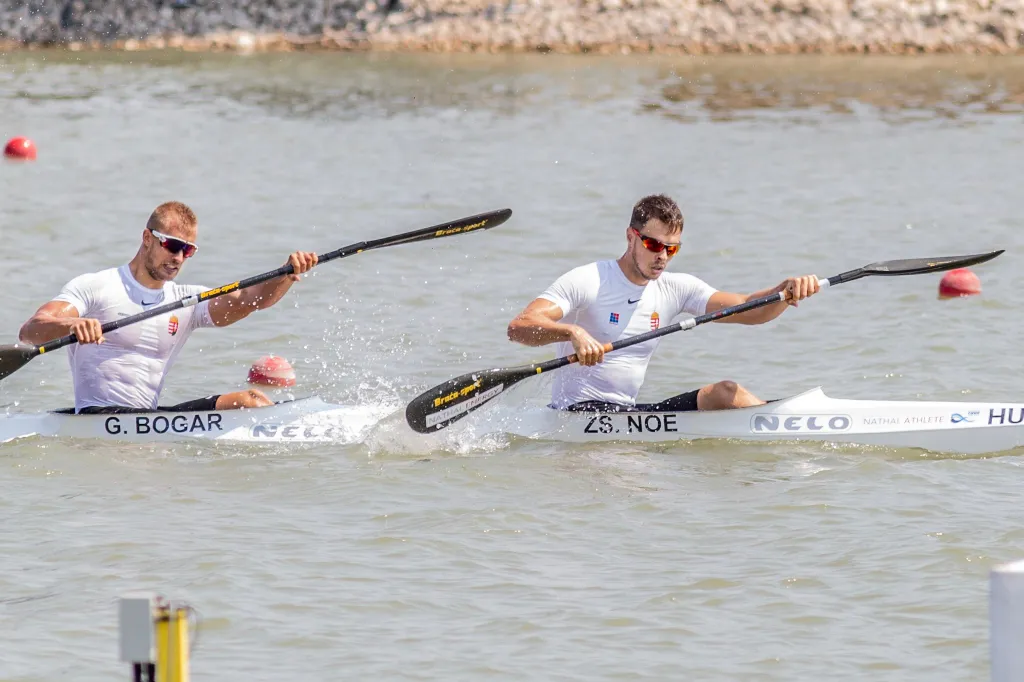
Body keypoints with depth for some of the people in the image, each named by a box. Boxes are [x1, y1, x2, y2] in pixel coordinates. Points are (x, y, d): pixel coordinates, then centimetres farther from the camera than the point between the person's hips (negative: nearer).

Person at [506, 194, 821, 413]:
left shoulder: (676, 289, 9)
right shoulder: (588, 281, -9)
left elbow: (747, 311, 1)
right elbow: (518, 327, -20)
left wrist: (787, 290, -20)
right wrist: (572, 332, -40)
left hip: (630, 411, 6)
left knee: (726, 392, -10)